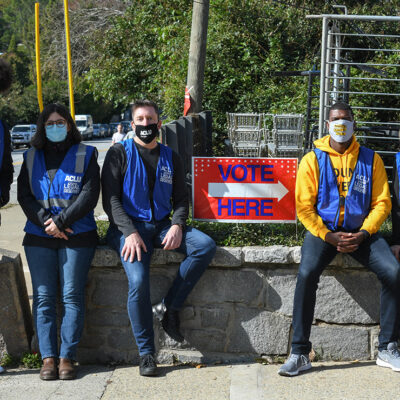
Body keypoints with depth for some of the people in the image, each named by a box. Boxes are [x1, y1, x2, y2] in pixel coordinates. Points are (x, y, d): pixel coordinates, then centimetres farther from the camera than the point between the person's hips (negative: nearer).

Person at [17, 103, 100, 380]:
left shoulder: (85, 155, 7)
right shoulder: (32, 158, 15)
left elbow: (89, 195, -3)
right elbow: (24, 196, 7)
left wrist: (60, 221, -11)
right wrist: (47, 221, -8)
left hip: (77, 235, -2)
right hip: (39, 236, 3)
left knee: (72, 295, -7)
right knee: (44, 297, -3)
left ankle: (67, 357, -3)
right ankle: (48, 357, -1)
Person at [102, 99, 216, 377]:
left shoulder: (170, 157, 16)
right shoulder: (119, 153, 4)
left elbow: (181, 198, 15)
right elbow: (110, 198, -4)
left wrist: (177, 224, -7)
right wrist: (130, 232, -18)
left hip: (162, 225, 4)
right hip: (129, 226, -4)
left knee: (206, 246, -22)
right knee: (138, 280, -27)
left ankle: (170, 307, -14)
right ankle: (146, 353, -13)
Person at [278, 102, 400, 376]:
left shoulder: (370, 159, 8)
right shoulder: (313, 160, 3)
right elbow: (304, 206, -1)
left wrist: (362, 234, -11)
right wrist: (328, 236, -13)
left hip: (361, 232, 2)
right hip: (323, 230, -1)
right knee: (307, 274, -29)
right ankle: (300, 353, -20)